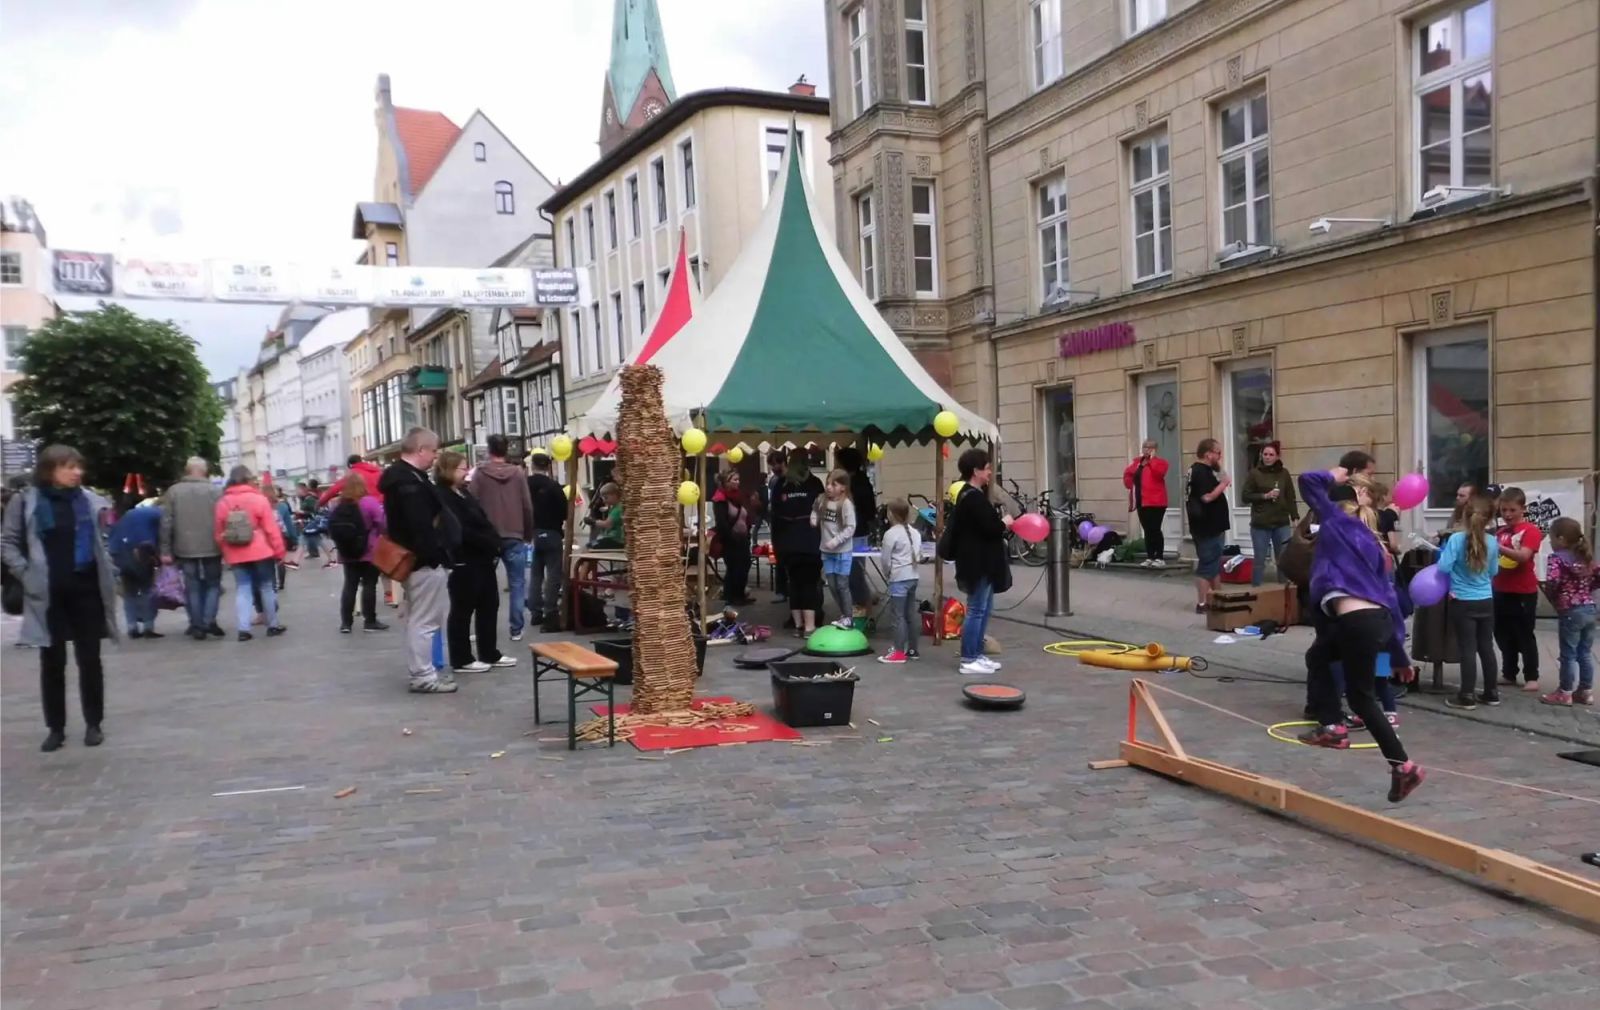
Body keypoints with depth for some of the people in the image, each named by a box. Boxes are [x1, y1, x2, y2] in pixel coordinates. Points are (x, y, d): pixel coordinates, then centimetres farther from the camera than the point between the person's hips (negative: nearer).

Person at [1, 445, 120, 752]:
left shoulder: (89, 500, 4)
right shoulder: (26, 501, -2)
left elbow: (103, 539, 13)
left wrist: (107, 574, 3)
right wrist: (27, 573, -8)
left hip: (86, 588, 1)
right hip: (49, 594, -1)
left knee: (89, 659, 5)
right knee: (52, 662, 6)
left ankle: (93, 724, 16)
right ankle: (56, 728, 16)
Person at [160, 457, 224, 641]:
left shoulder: (173, 491, 1)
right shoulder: (215, 492, -3)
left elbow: (166, 523, -1)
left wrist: (166, 550, 3)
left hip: (185, 549, 1)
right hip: (211, 547, -1)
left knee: (192, 587, 8)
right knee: (213, 584, 11)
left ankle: (197, 626, 9)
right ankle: (209, 621, -2)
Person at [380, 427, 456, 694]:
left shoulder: (401, 476, 14)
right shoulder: (410, 482, -20)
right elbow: (421, 526, -27)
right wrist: (435, 556, -22)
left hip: (413, 559, 11)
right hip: (425, 560, -11)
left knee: (418, 619, 16)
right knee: (425, 621, -4)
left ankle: (421, 671, 25)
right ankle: (423, 677, 1)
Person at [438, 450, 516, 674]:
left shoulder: (464, 494, 17)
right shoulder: (443, 498, -14)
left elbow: (483, 521, 18)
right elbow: (460, 531, -22)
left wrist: (494, 542, 4)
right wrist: (489, 543, -18)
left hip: (482, 558, 10)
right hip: (464, 561, -10)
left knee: (489, 606, 14)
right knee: (462, 611, 0)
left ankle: (490, 654, 23)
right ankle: (461, 660, 8)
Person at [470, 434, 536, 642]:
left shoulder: (479, 473, -2)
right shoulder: (519, 473, 0)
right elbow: (528, 506, 0)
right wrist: (528, 534, 11)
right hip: (514, 536, 0)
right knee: (517, 584, 4)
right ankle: (516, 629, 1)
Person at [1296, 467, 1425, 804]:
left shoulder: (1340, 521, 4)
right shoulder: (1373, 541, 20)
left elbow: (1307, 482, 4)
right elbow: (1387, 589, 17)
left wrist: (1333, 477, 22)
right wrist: (1396, 638, 18)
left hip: (1358, 621, -8)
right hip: (1377, 619, 8)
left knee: (1361, 697, 1)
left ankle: (1404, 765, 0)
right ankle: (1333, 728, 27)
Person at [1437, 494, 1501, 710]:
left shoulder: (1456, 539, -15)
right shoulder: (1492, 542, -1)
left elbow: (1443, 567, -18)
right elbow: (1493, 572, 10)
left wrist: (1443, 553, 0)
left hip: (1463, 603, -4)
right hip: (1486, 602, 4)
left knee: (1468, 649, 0)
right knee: (1486, 647, 13)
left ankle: (1467, 696, 3)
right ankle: (1491, 693, 23)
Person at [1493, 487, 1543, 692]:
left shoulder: (1531, 530, -10)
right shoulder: (1500, 531, 9)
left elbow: (1524, 556, -24)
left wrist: (1498, 547, -35)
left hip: (1524, 593, -6)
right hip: (1501, 591, 6)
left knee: (1525, 636, 2)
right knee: (1503, 636, 12)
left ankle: (1532, 677, 13)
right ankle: (1509, 674, 24)